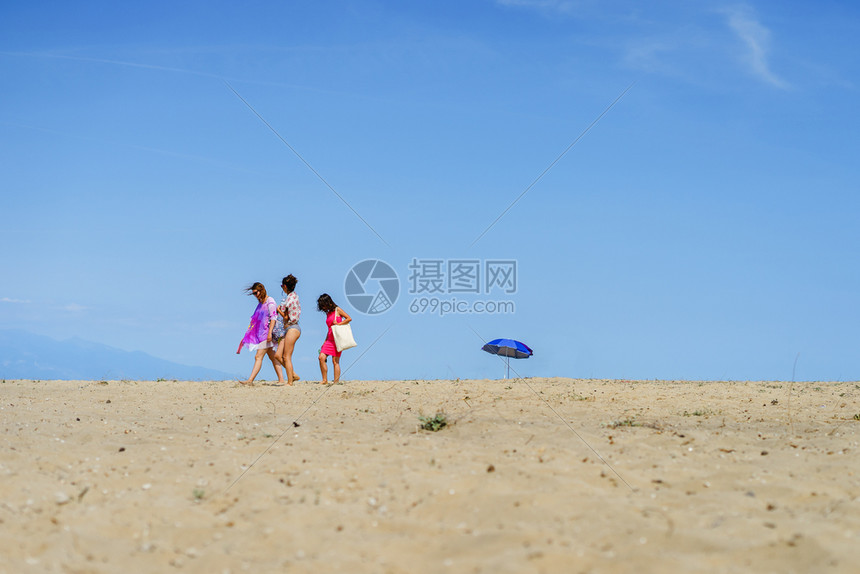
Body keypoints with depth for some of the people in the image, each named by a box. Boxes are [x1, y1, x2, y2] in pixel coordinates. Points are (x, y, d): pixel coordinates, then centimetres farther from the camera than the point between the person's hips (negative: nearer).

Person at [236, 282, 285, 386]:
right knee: (272, 357, 7)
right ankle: (281, 379, 7)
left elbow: (273, 317, -16)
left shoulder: (270, 301, -9)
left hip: (267, 332, -9)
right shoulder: (261, 303, 17)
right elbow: (257, 319, 22)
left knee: (258, 357, -13)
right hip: (261, 333, 9)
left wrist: (270, 333, -23)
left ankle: (250, 380, -16)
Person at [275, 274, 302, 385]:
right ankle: (294, 375, 10)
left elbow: (287, 317, -14)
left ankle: (290, 382, -3)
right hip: (288, 329, 9)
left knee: (286, 357, -7)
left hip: (292, 328, -9)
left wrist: (279, 310, 0)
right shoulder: (293, 296, 16)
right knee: (278, 355, 5)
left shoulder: (291, 298, -13)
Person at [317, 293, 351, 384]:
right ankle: (325, 380, -2)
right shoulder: (328, 313, 18)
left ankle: (336, 382, -5)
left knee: (335, 361, -8)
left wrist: (338, 324, -12)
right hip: (330, 339, 7)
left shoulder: (337, 310, -1)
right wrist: (325, 342, 18)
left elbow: (349, 318, -6)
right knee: (321, 357, -7)